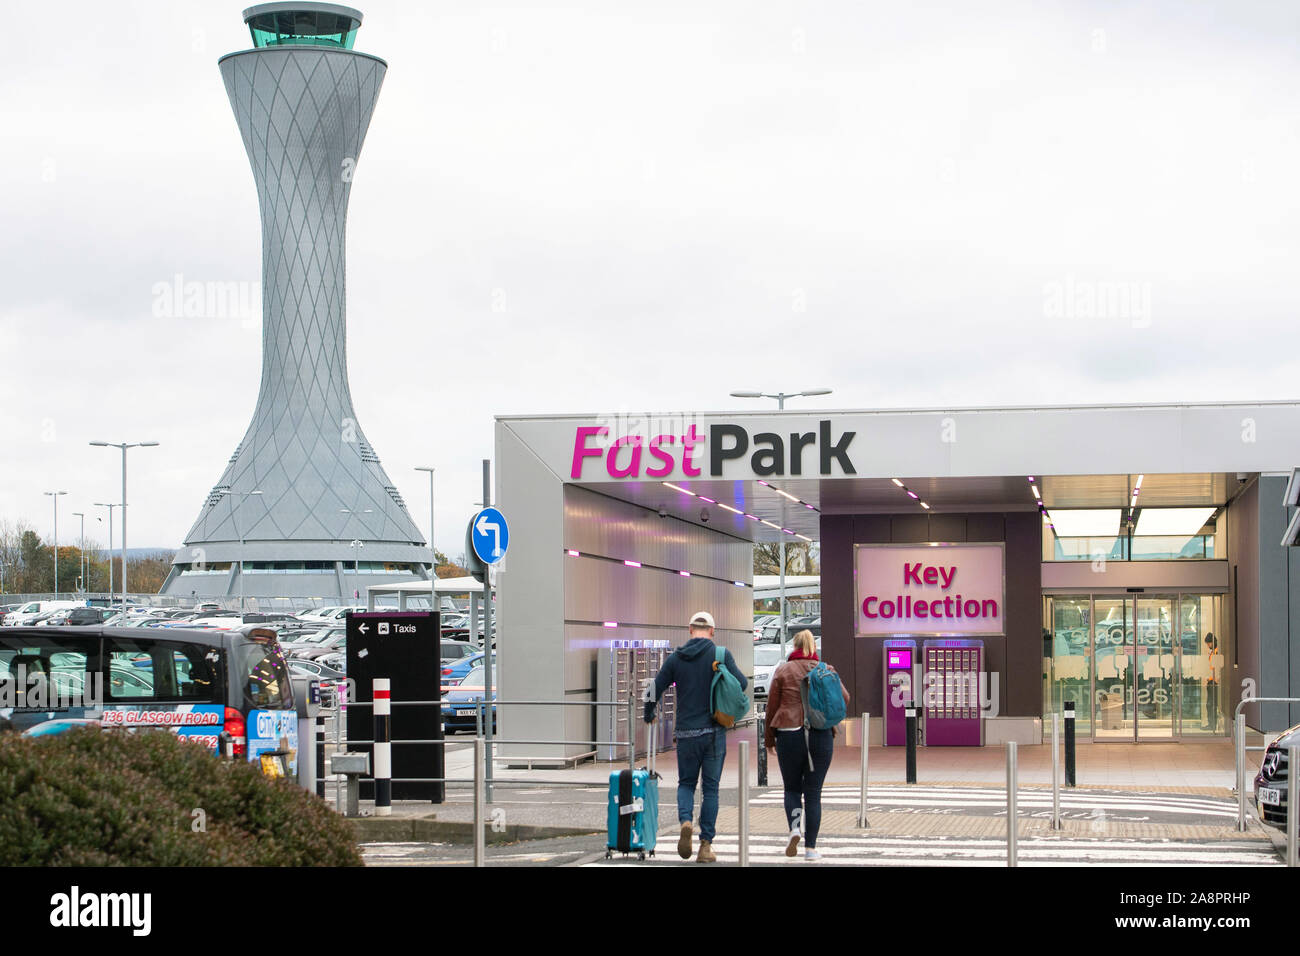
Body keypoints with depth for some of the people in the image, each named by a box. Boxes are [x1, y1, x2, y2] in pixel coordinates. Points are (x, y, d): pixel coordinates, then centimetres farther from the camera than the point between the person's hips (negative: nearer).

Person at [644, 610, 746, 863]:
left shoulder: (675, 658, 2)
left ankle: (685, 821, -13)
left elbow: (655, 689, 3)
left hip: (686, 733, 2)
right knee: (710, 788, 6)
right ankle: (706, 845, 4)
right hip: (714, 731, -2)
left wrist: (649, 715, 22)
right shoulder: (720, 655, -5)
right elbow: (741, 683, -11)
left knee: (686, 783, 15)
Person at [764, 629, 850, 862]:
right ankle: (810, 847, 1)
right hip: (821, 736, 1)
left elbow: (772, 706, 3)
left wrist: (768, 737, 13)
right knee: (813, 793, 6)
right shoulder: (826, 670, 5)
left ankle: (795, 828, -14)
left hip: (790, 735, -1)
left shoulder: (783, 670, 2)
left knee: (792, 789, 13)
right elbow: (844, 698, -1)